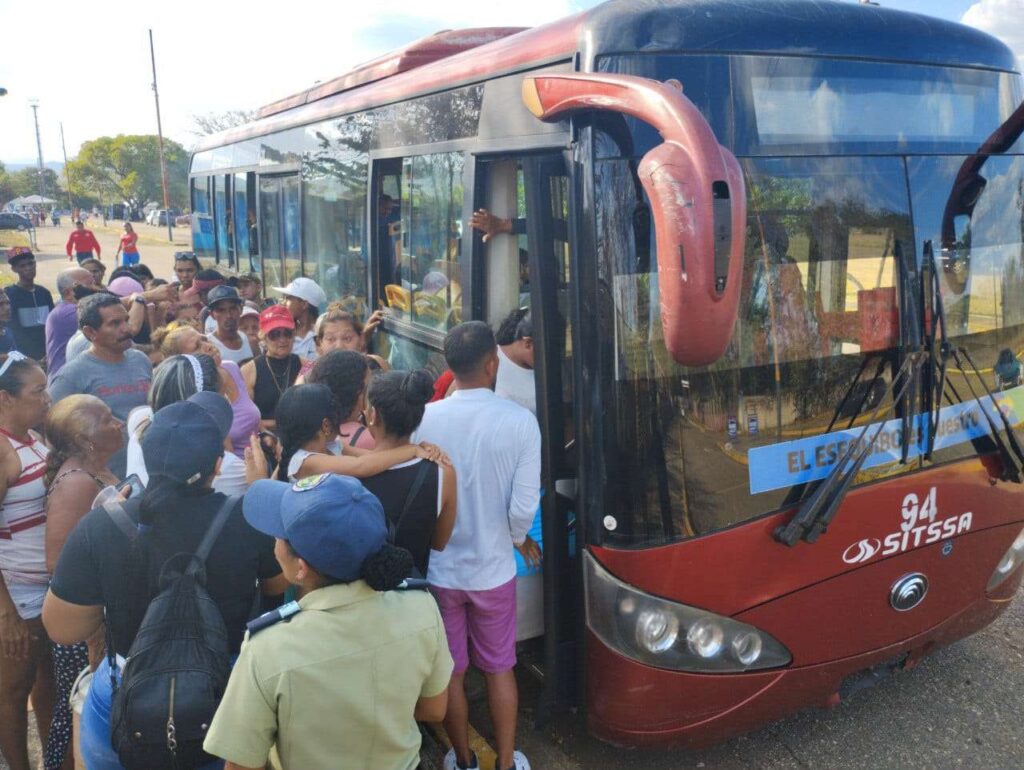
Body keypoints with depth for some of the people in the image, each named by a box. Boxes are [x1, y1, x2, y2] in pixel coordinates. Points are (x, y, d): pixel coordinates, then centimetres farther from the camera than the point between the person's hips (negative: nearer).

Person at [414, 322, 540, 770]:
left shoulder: (424, 419, -16)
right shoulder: (520, 421, -17)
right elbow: (524, 507, -17)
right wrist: (520, 540, 5)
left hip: (438, 569, 1)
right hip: (493, 569, 0)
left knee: (449, 672, 20)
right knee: (500, 669, 21)